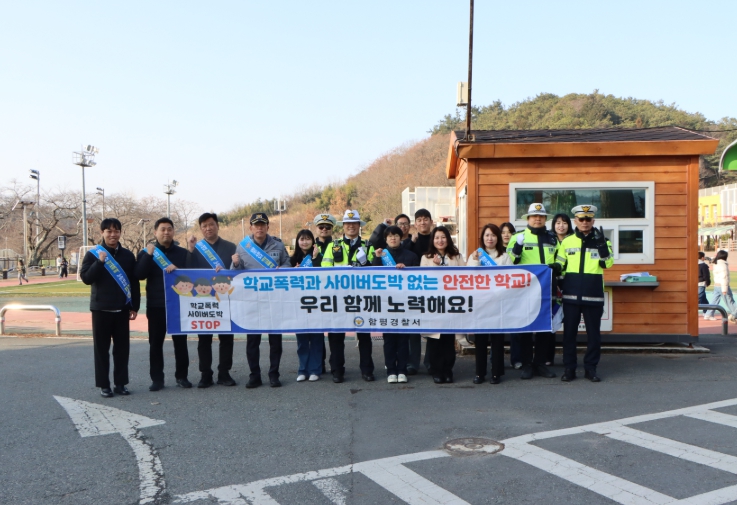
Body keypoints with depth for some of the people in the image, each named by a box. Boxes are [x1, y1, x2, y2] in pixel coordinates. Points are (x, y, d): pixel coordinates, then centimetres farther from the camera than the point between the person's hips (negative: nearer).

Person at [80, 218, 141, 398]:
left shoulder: (128, 255, 7)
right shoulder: (93, 254, 0)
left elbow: (134, 282, 8)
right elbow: (86, 278, -10)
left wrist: (135, 306, 4)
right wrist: (100, 262, -22)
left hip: (122, 309, 2)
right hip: (101, 308, -2)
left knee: (122, 347, 5)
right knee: (102, 348, 3)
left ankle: (120, 383, 13)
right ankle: (104, 385, 9)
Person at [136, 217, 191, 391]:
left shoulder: (182, 253, 9)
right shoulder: (147, 252, 7)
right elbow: (139, 275, -7)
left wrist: (177, 269, -16)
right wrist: (148, 256, -18)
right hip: (155, 305, 0)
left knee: (180, 341, 4)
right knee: (155, 343, 2)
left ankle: (182, 376, 12)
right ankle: (157, 378, 8)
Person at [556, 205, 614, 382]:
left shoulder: (601, 240, 4)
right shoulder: (567, 241, 6)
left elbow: (608, 263, -8)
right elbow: (559, 267, 10)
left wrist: (602, 245, -19)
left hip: (594, 295, -1)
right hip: (571, 295, 1)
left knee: (593, 333, 5)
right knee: (569, 332, 4)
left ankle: (591, 368, 16)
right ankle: (569, 368, 13)